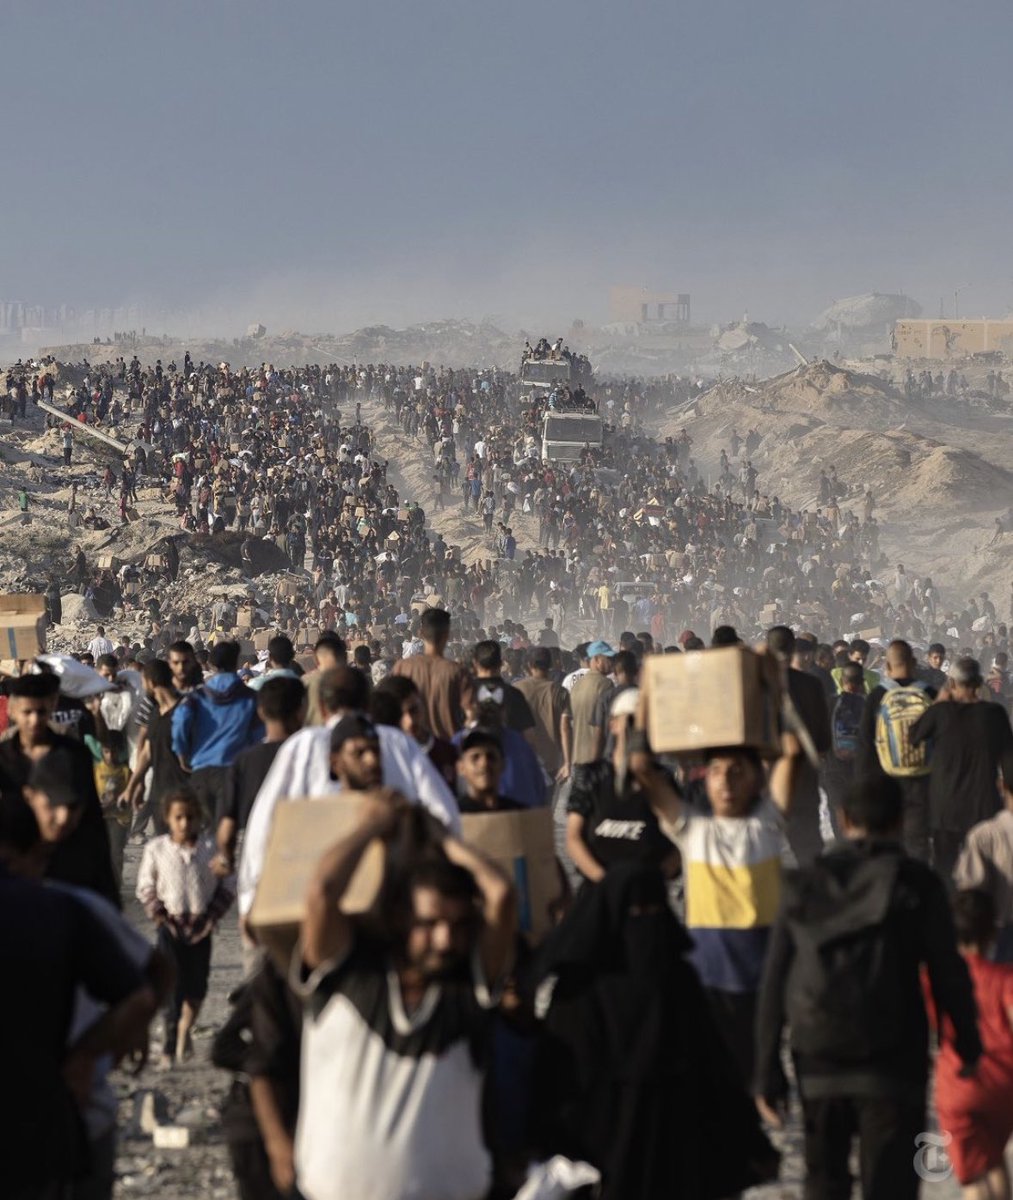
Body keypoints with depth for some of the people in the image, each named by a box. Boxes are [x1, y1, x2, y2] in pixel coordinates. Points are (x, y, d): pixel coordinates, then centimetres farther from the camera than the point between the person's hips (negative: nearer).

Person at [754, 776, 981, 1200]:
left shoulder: (804, 885, 5)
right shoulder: (916, 883, -3)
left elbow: (774, 983, 3)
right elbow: (948, 972, -4)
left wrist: (767, 1072, 6)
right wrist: (968, 1041, 11)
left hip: (818, 1060, 3)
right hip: (891, 1064, -3)